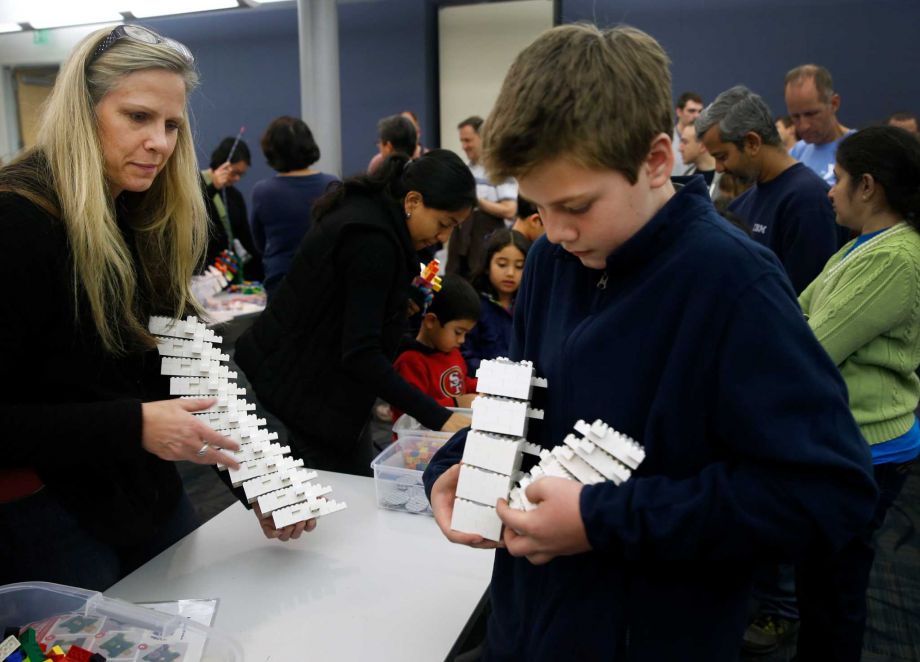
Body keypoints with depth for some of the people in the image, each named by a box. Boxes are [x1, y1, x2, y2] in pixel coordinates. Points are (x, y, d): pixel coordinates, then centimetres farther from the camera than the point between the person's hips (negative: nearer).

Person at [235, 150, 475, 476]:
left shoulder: (364, 206, 5)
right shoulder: (373, 239, -25)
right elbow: (360, 353, -30)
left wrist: (405, 288, 7)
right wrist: (437, 417, -32)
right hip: (303, 385, -10)